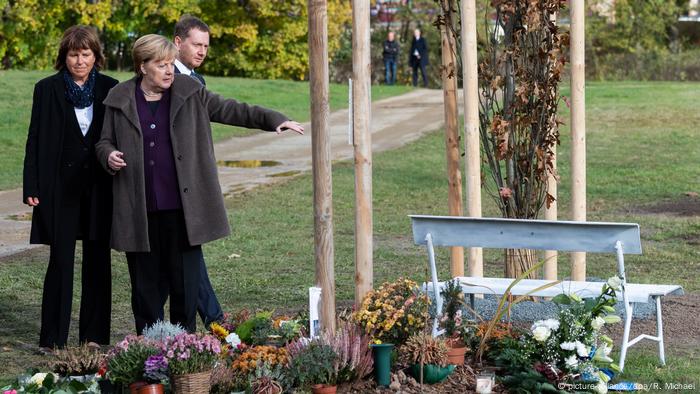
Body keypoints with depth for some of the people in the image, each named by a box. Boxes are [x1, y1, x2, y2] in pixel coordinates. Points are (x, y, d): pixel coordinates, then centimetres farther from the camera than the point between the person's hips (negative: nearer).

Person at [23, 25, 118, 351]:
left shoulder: (110, 89, 5)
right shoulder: (47, 89, 1)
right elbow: (35, 140, 0)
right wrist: (32, 188, -5)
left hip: (100, 187, 2)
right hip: (61, 186, -2)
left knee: (98, 260, 6)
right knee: (60, 260, -3)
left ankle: (94, 336, 15)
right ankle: (53, 339, 3)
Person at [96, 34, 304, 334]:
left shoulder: (189, 93, 6)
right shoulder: (119, 100, 6)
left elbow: (229, 110, 10)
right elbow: (105, 141, 14)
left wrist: (274, 120, 3)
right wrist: (109, 156, -9)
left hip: (181, 207, 0)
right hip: (139, 211, 0)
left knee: (185, 281, 0)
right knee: (145, 283, 6)